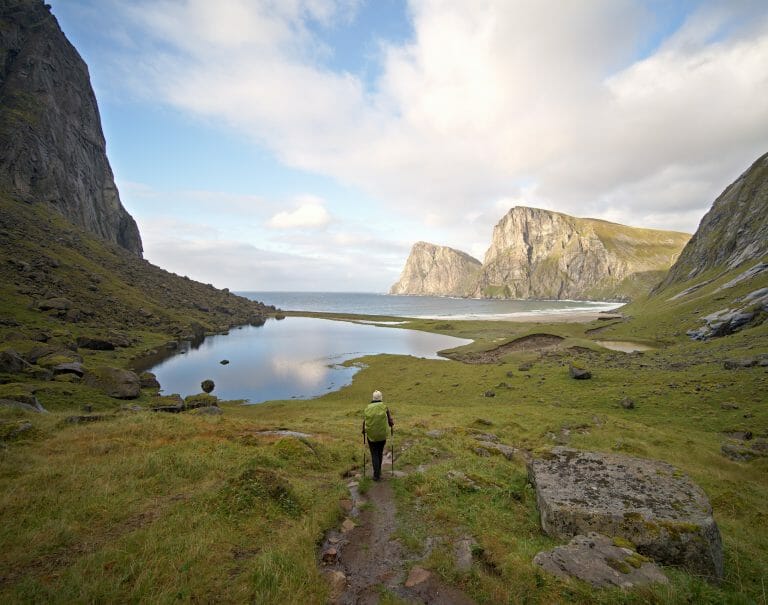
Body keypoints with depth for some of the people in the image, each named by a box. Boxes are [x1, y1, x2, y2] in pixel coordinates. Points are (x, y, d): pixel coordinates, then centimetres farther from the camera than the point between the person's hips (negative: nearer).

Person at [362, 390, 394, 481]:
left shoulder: (367, 409, -4)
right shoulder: (384, 407, -8)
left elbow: (364, 422, -4)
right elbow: (390, 420, -5)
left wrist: (364, 432, 15)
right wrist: (392, 425, 19)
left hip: (371, 436, 0)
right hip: (382, 435, 0)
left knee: (374, 455, 11)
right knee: (380, 453, 22)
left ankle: (376, 474, 4)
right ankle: (378, 470, 34)